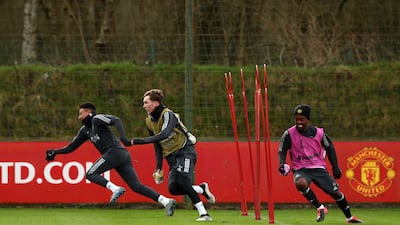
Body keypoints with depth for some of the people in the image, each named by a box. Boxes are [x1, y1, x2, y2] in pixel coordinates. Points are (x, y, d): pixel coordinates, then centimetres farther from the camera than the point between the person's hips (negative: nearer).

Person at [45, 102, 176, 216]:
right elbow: (72, 147, 33)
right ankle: (166, 201, -11)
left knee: (90, 174, -6)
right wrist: (54, 152, 24)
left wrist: (123, 136, -29)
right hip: (123, 155, 9)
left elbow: (116, 120, -14)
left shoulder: (97, 119, 2)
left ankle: (115, 189, -23)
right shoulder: (85, 130, 27)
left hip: (115, 151, -9)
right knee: (136, 186, -1)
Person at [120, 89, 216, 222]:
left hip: (185, 152, -8)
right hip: (172, 157, 8)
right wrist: (158, 167, 2)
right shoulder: (149, 122, 7)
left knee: (183, 183, -25)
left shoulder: (168, 115, -18)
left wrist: (138, 141, -41)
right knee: (173, 188, -11)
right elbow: (157, 145, 13)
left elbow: (164, 135, -37)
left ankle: (204, 214, -20)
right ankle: (202, 189, 11)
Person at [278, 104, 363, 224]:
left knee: (336, 192, 2)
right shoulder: (289, 134, -8)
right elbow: (282, 150, 2)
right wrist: (282, 164, -17)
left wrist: (335, 168, 4)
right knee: (301, 183, -36)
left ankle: (349, 217, 24)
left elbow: (329, 148, 7)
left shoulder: (319, 133, -5)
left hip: (319, 168, 2)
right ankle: (320, 208, -19)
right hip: (301, 169, -2)